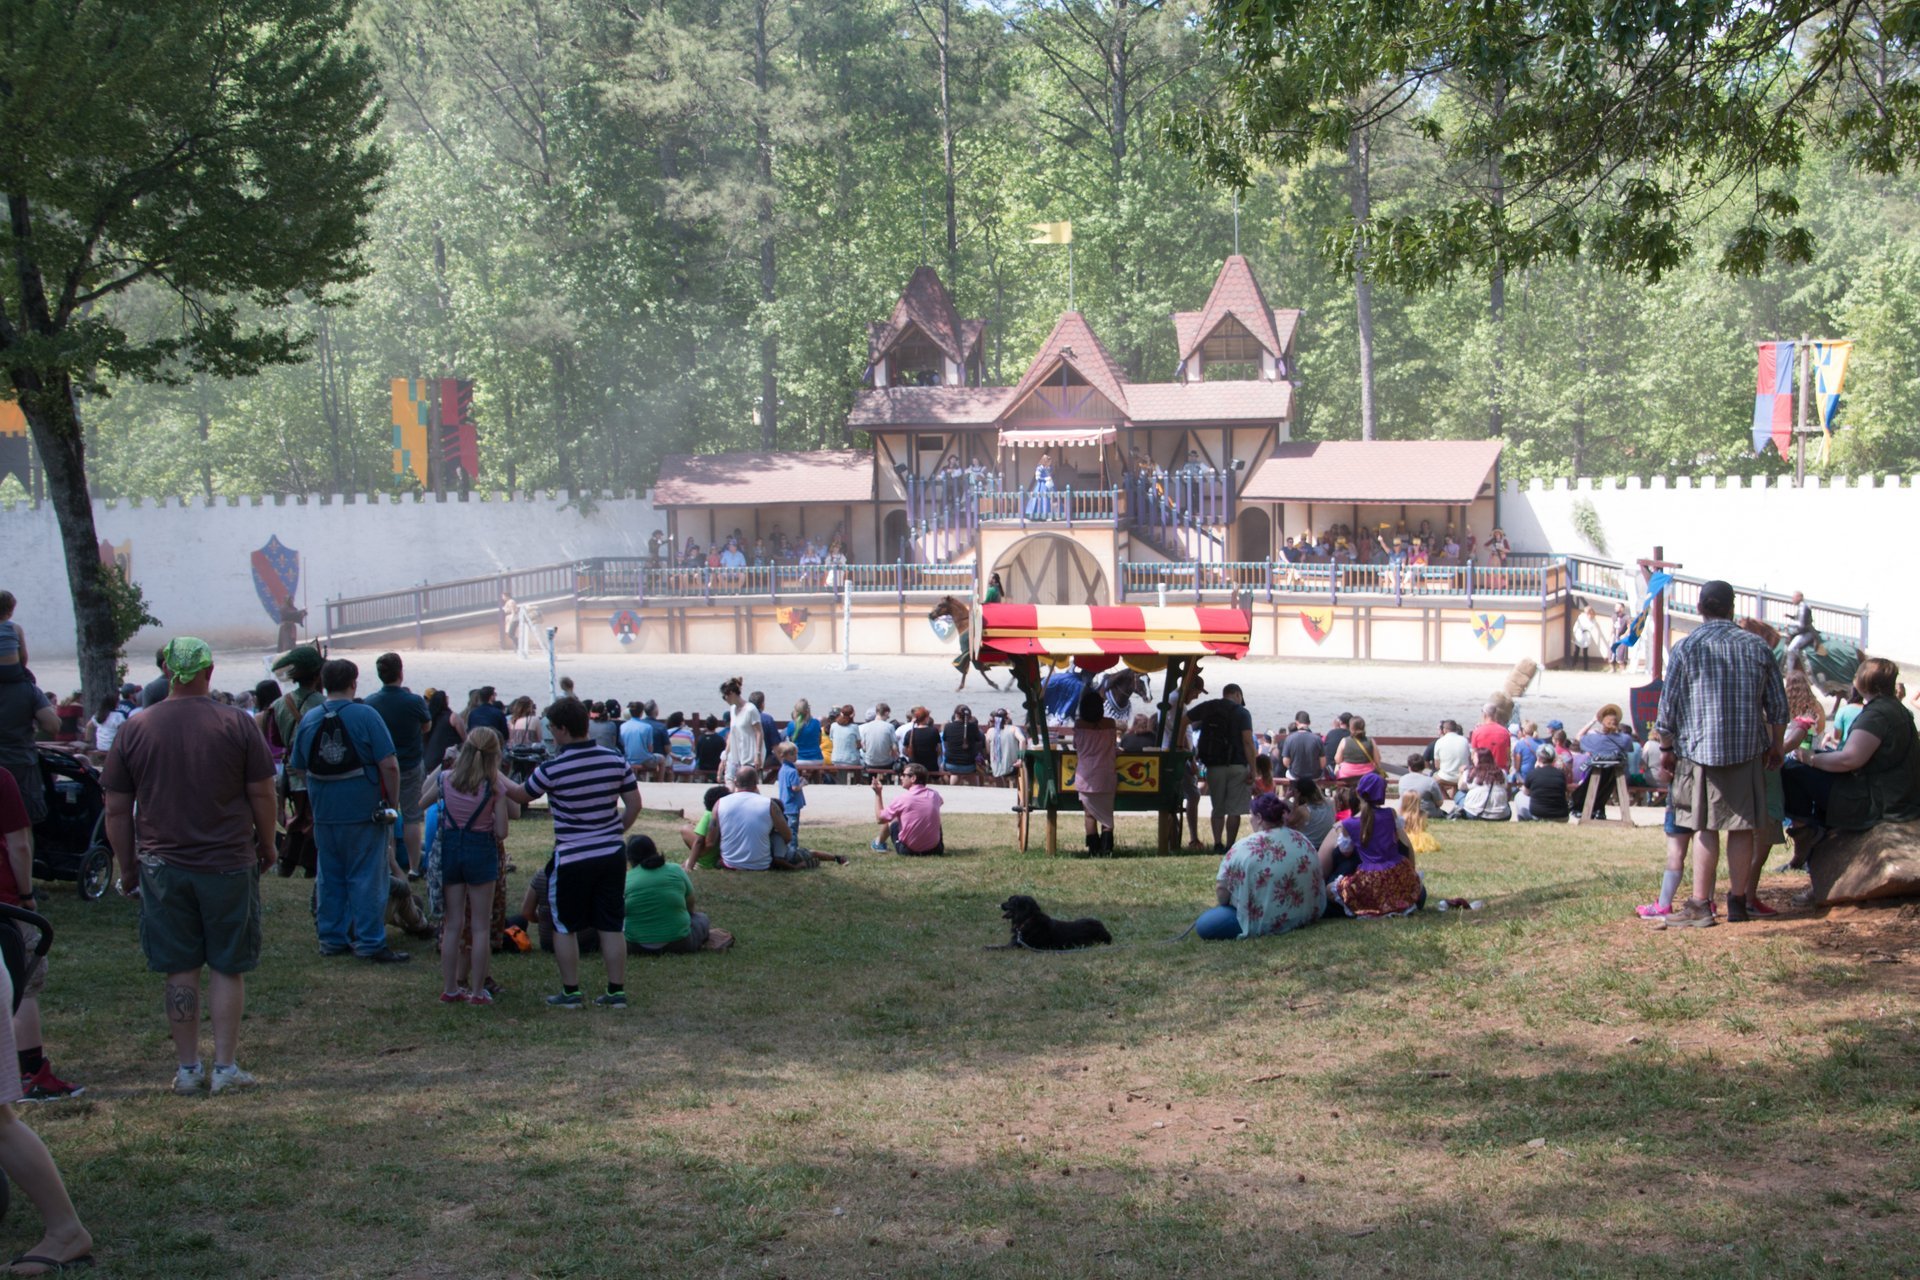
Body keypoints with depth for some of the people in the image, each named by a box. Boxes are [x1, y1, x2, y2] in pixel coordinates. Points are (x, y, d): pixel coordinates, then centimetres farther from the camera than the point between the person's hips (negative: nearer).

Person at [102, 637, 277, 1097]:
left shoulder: (134, 730, -2)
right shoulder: (236, 725, -6)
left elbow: (117, 809, 2)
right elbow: (262, 794, -2)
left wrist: (126, 867, 13)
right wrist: (267, 846, 13)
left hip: (163, 865, 1)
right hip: (229, 864, -1)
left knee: (180, 970, 9)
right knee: (227, 967, 8)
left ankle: (187, 1068, 14)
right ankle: (225, 1067, 8)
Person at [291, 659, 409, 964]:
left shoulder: (308, 719, 2)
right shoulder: (366, 716, -11)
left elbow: (299, 767, 12)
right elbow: (389, 765, -14)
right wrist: (392, 801, -2)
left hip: (324, 814, 4)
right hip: (365, 813, -4)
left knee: (330, 878, 14)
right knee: (367, 879, 0)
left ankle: (332, 939, 19)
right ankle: (370, 943, 1)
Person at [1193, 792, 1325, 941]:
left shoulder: (1244, 847, -14)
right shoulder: (1302, 840, 3)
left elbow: (1221, 893, -11)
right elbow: (1316, 883, 17)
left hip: (1266, 922, -7)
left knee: (1203, 924, -2)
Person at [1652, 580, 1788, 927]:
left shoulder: (1686, 648, -5)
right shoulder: (1757, 646, 4)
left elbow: (1668, 704, -4)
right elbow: (1778, 704, 8)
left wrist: (1666, 747, 7)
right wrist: (1775, 746, 19)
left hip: (1699, 748, -2)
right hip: (1748, 749, 2)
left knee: (1706, 827, 2)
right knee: (1743, 827, 8)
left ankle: (1700, 905, 1)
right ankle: (1738, 901, 15)